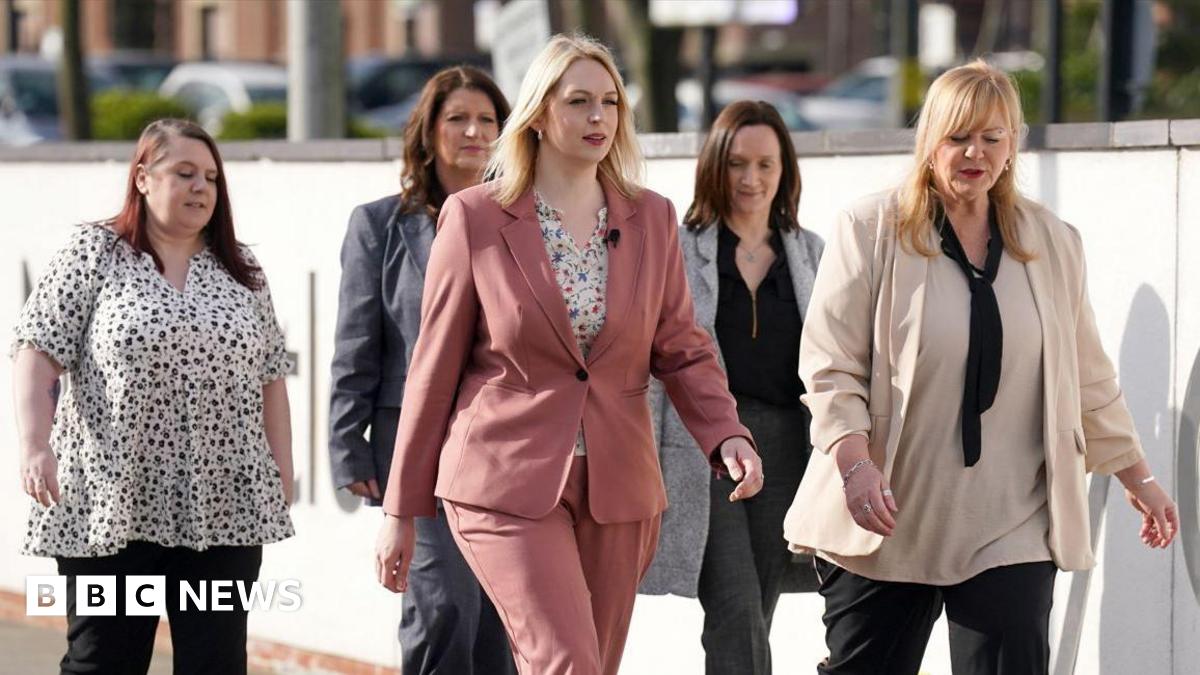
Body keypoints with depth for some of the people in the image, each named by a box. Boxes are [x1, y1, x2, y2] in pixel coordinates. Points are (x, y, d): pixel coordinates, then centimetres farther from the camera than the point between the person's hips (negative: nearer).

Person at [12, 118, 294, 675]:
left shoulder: (242, 273, 13)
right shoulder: (93, 254, 1)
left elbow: (269, 379, 14)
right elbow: (38, 357, -5)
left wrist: (282, 479, 8)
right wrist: (35, 446, -18)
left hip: (224, 509, 3)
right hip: (109, 507, -3)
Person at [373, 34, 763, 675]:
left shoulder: (651, 219, 8)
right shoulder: (475, 218, -2)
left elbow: (681, 350, 11)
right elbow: (435, 368, 1)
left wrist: (727, 435, -9)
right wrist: (400, 510, 3)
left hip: (618, 490, 4)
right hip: (508, 484, -4)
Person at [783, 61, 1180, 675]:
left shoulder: (1053, 243, 10)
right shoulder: (871, 230, -2)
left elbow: (1088, 379, 17)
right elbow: (829, 365, -6)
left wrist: (1137, 476, 17)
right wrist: (855, 464, -19)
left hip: (1011, 526, 2)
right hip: (889, 517, -2)